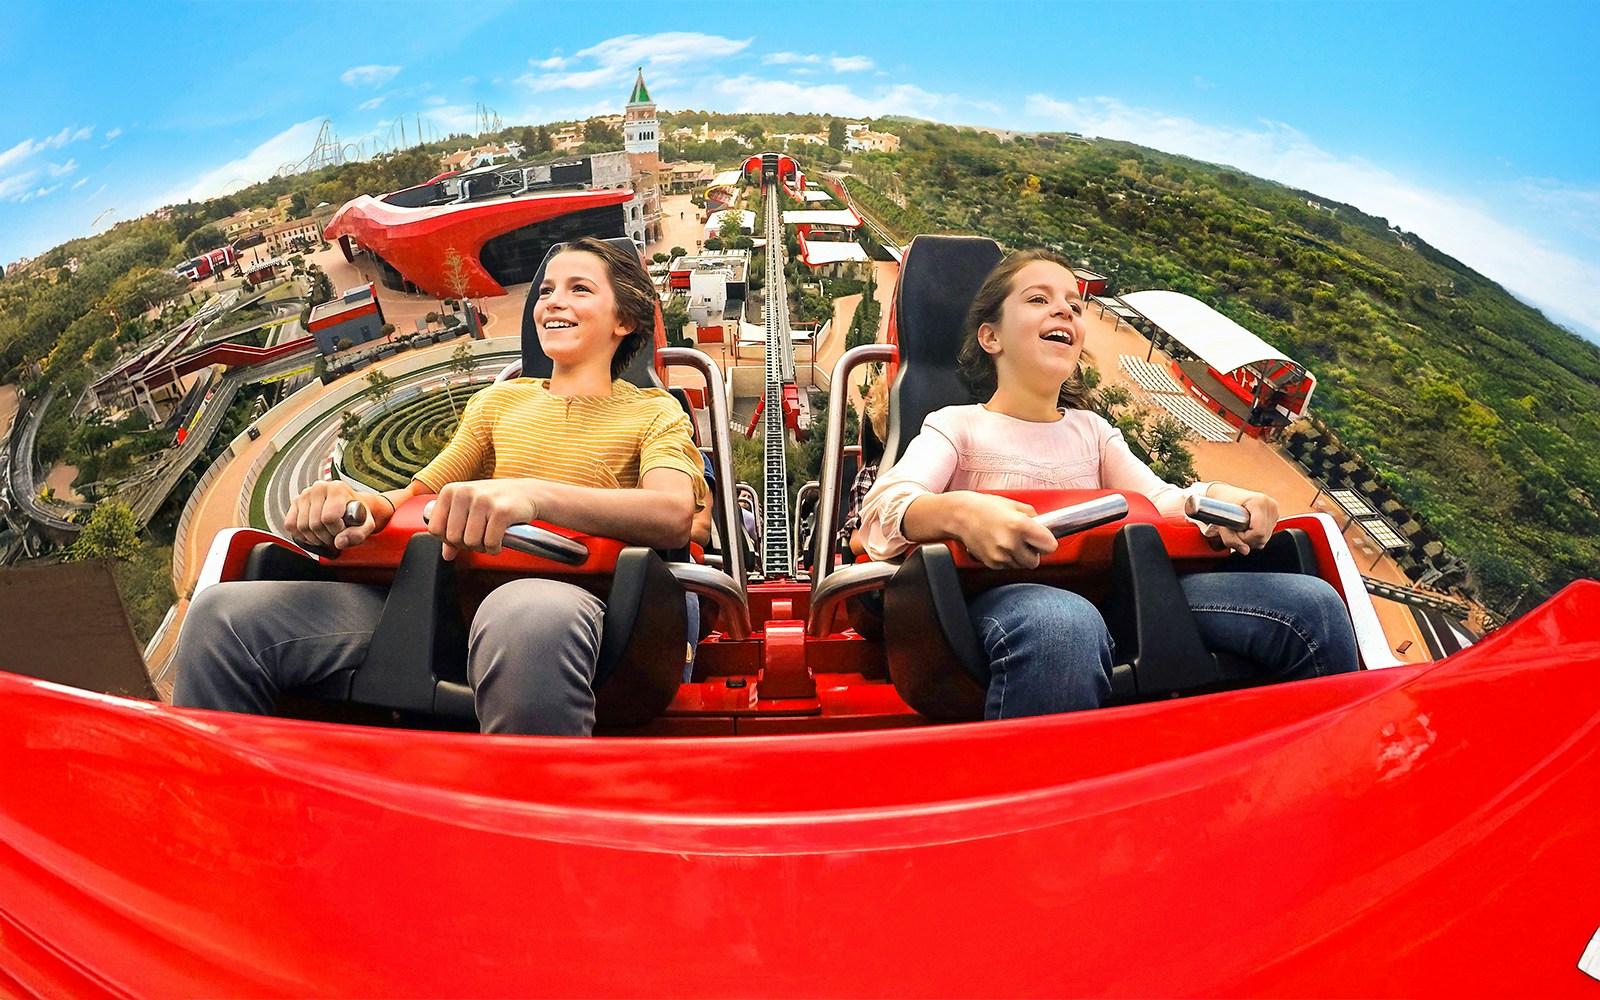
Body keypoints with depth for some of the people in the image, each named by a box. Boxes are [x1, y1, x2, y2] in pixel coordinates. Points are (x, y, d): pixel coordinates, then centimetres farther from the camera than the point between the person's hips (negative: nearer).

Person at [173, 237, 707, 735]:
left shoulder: (654, 413, 15)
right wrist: (361, 506, -4)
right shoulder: (499, 400, 29)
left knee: (527, 616, -43)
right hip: (452, 590, 5)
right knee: (224, 614, -16)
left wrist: (533, 493, -26)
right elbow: (418, 495, 23)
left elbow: (674, 514, -8)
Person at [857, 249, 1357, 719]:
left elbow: (1159, 500, 14)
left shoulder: (1092, 429, 29)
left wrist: (1216, 498, -11)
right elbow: (884, 508, -7)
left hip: (1109, 590, 5)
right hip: (1006, 596, -5)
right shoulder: (957, 425, 13)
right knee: (1062, 624, -44)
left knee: (1312, 604, -15)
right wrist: (959, 512, -32)